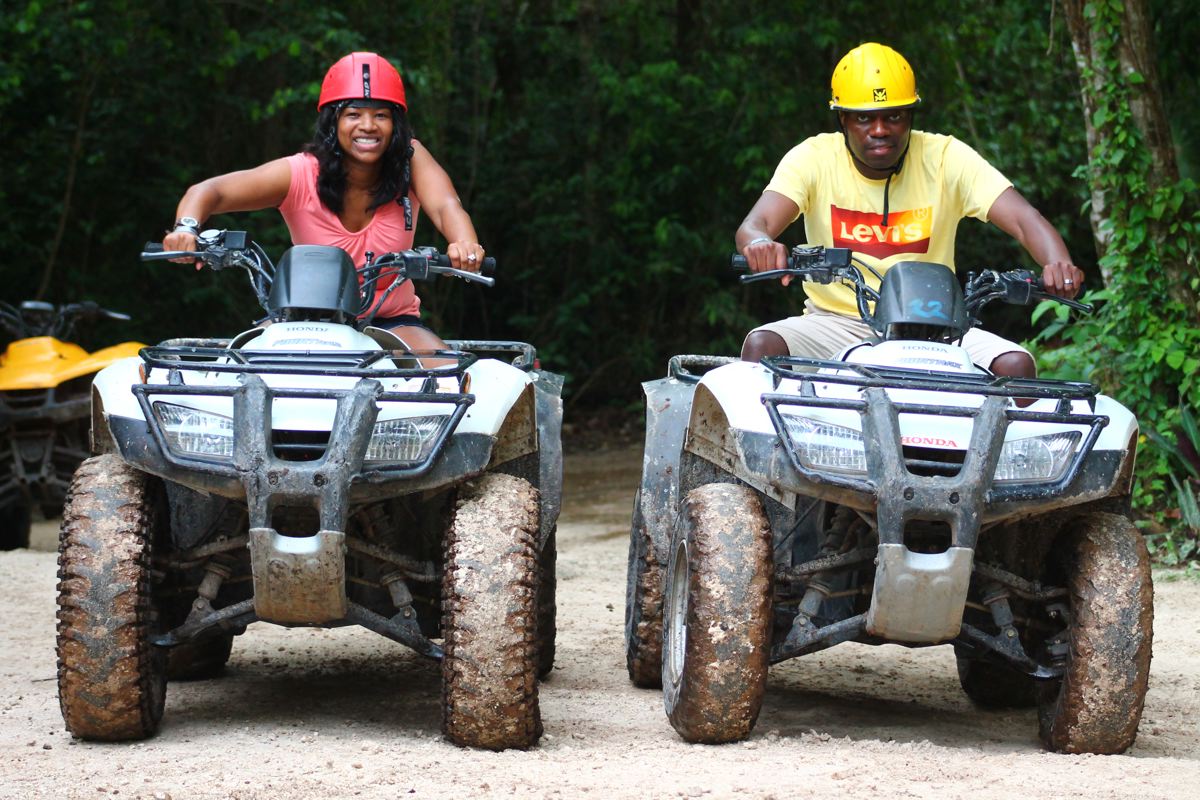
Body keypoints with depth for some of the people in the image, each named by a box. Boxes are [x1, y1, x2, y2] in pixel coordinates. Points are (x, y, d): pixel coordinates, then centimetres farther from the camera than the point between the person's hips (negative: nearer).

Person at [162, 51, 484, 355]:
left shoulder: (410, 160, -10)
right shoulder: (300, 174, -14)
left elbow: (445, 206, -29)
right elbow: (210, 191, -22)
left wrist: (465, 244, -54)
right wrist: (187, 227, -46)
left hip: (392, 321, 0)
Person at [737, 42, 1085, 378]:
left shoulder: (945, 157, -4)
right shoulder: (814, 158, -4)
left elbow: (1023, 219, -13)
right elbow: (753, 225, -18)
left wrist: (1058, 264, -37)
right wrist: (760, 244, -45)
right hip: (837, 323, 0)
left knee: (1016, 366, -25)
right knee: (761, 345, -29)